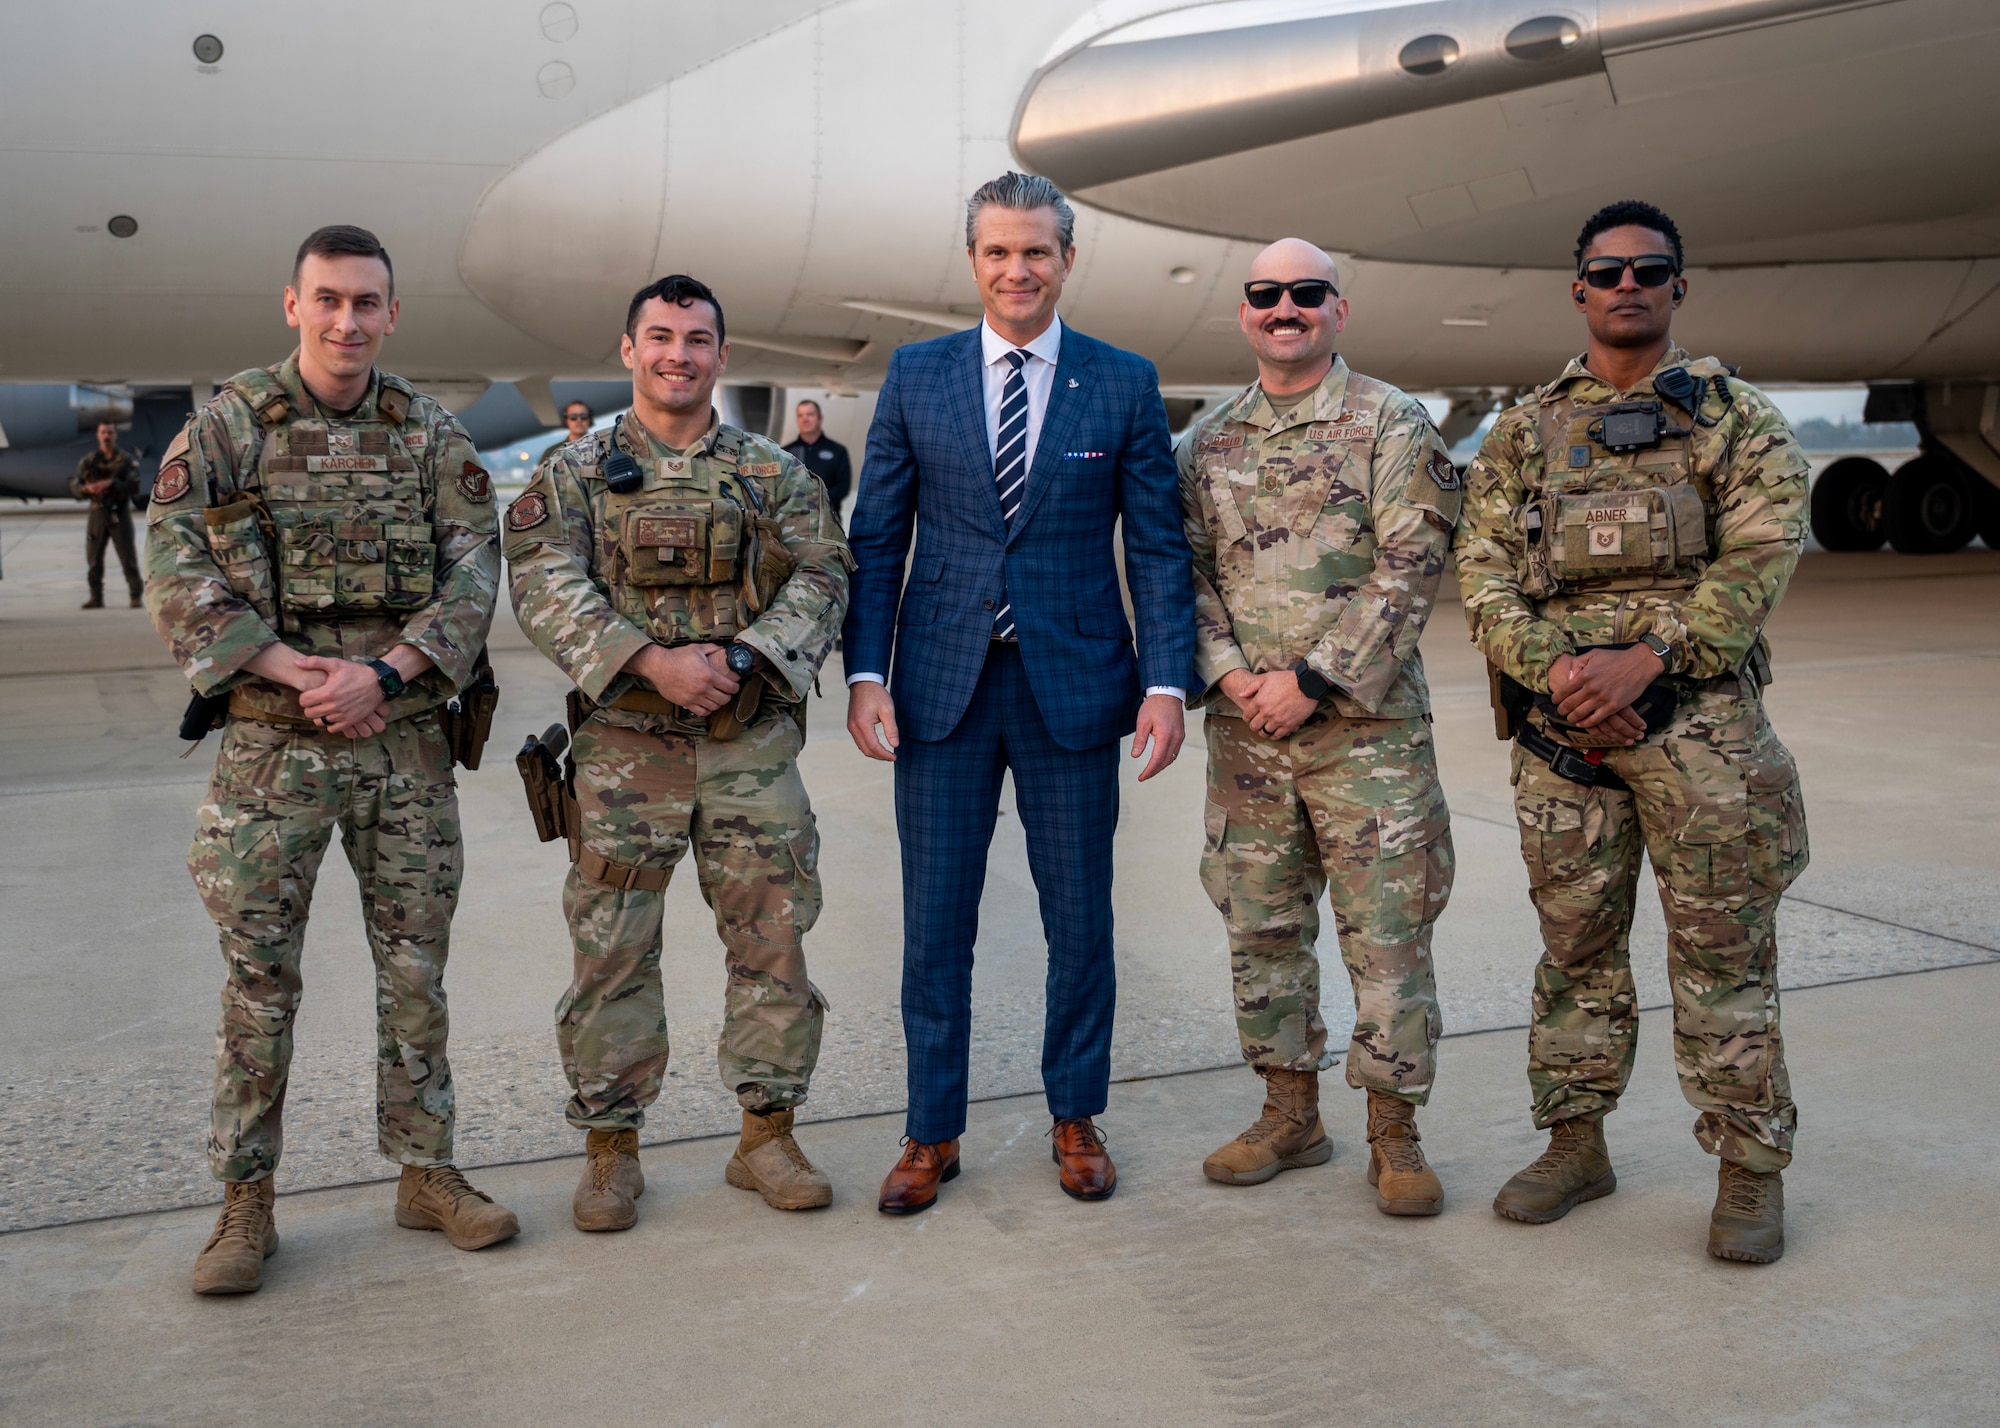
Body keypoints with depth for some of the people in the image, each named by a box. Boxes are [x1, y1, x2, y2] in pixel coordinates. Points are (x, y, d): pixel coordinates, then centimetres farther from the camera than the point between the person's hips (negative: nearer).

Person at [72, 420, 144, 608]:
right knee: (94, 558, 4)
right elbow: (74, 486, 6)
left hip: (119, 513, -3)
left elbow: (134, 487, -9)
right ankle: (96, 598, 11)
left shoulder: (125, 459, 1)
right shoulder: (89, 460, 8)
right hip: (98, 513, 3)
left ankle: (137, 596, 3)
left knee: (128, 557, -3)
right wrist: (87, 488, -15)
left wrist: (112, 483, -22)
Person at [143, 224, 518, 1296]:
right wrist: (286, 667, -16)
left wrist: (384, 674, -16)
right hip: (271, 746, -2)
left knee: (416, 969, 9)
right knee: (258, 980, 3)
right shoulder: (225, 426, 0)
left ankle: (426, 1173, 22)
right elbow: (174, 575, -6)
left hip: (406, 743, 2)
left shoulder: (434, 437, 5)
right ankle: (245, 1204, 15)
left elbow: (473, 574, -2)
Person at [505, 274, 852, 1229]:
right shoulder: (575, 473, 6)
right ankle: (610, 1149, 16)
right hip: (624, 746, -1)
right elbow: (545, 588, -6)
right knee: (612, 952, 3)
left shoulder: (774, 475, 10)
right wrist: (653, 661, -18)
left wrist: (741, 658, -15)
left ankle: (766, 1136, 18)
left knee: (773, 938, 4)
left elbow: (822, 577, 1)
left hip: (753, 742, 1)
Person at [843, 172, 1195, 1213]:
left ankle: (1075, 1119, 26)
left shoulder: (1124, 384, 2)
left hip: (1072, 686, 0)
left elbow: (1158, 544, 2)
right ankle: (932, 1133, 21)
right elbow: (877, 539, 6)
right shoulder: (916, 375, 5)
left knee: (1079, 920, 9)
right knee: (934, 922, 6)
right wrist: (865, 674, -4)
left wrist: (1166, 682, -8)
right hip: (941, 687, 1)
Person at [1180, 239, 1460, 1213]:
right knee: (1261, 926, 11)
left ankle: (1395, 1136, 12)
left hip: (1367, 729, -4)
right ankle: (1290, 1115, 25)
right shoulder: (1207, 441, 12)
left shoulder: (1391, 424, -2)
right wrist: (1230, 674, -7)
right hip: (1244, 731, 5)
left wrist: (1313, 680, -15)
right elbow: (1189, 571, 10)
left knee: (1386, 932, 0)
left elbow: (1411, 567, -9)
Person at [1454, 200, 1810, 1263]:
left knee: (1723, 953, 1)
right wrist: (1553, 668, -13)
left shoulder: (1738, 418, 6)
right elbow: (1484, 573, 5)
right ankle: (1575, 1145, 23)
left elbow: (1762, 555, -6)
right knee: (1576, 948, 11)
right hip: (1560, 729, 2)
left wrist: (1647, 656, -18)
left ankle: (1750, 1167, 13)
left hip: (1700, 720, -2)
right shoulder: (1521, 433, 12)